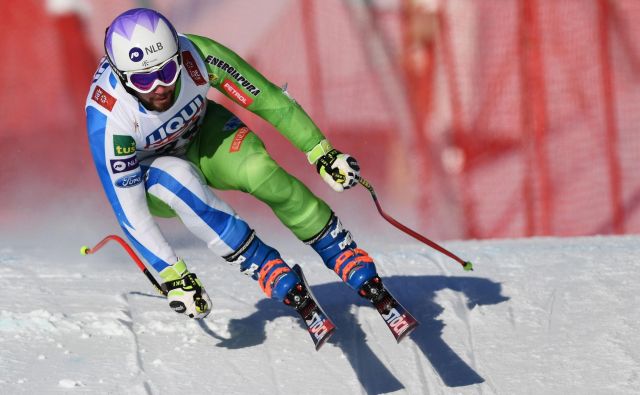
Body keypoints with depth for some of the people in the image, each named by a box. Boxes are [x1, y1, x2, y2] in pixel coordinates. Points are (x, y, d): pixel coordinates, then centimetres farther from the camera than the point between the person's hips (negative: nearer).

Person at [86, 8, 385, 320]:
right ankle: (263, 265, -27)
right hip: (144, 174, -2)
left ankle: (345, 255, -13)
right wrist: (172, 276, -28)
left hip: (201, 135, 2)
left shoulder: (195, 55, -31)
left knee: (257, 169, -28)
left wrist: (322, 152, -12)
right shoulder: (107, 117, -36)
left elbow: (266, 98, -18)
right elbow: (127, 209, -29)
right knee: (177, 177, -36)